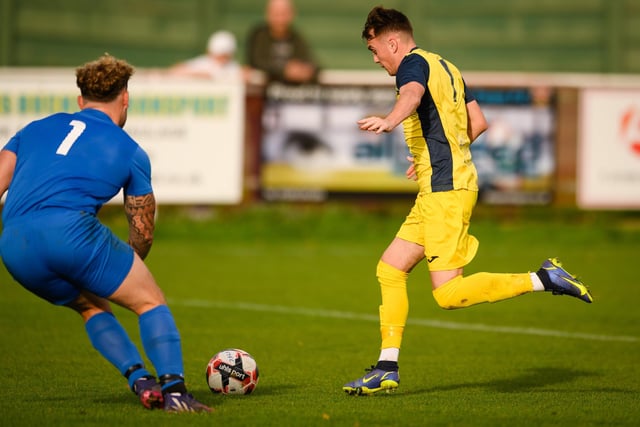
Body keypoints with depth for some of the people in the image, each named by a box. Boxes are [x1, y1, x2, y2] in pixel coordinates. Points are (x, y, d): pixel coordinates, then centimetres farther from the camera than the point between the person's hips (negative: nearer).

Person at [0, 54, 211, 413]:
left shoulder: (36, 128, 28)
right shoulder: (130, 151, 19)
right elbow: (143, 234, 24)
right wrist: (126, 271, 42)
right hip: (70, 228, -4)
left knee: (92, 306, 26)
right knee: (152, 302, 10)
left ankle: (140, 379, 9)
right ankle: (174, 389, -9)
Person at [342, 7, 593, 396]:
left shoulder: (414, 63, -8)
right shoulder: (446, 68, 21)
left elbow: (412, 94, -32)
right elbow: (478, 122, 24)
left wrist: (389, 121, -53)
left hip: (445, 190, -10)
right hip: (438, 191, 10)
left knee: (449, 294, -13)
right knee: (390, 269, 10)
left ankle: (543, 280, -13)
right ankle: (387, 369, 9)